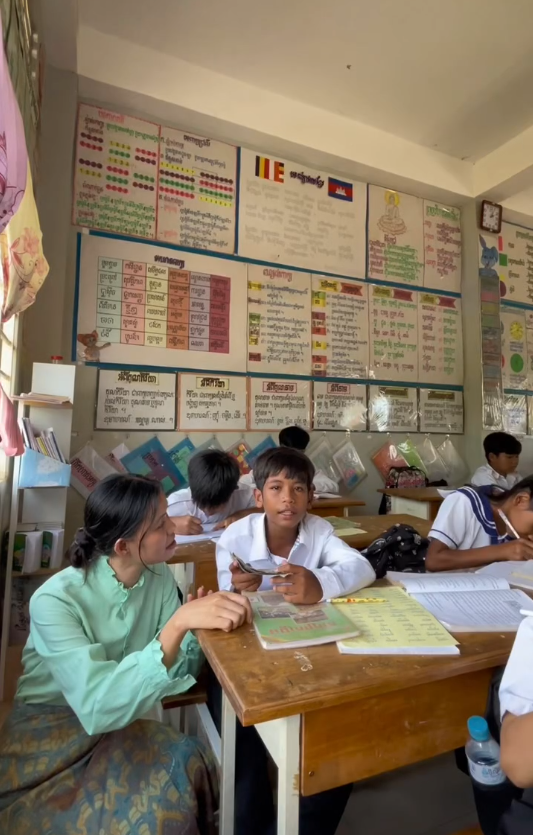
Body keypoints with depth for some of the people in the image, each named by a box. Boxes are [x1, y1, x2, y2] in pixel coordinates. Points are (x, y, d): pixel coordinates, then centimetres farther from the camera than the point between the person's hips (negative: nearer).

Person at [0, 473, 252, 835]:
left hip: (118, 725, 4)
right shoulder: (56, 601, -27)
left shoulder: (158, 575, -9)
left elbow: (181, 668, -7)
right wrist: (178, 623, -45)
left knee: (188, 763, -22)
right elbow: (98, 706, -36)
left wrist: (199, 630, -28)